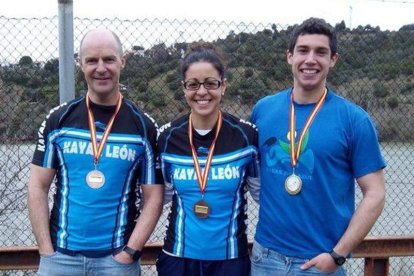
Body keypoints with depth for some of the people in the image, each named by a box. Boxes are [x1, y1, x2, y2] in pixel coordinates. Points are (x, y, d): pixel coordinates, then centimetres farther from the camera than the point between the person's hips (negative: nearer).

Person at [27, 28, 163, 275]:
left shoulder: (143, 126, -2)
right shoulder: (59, 120, 1)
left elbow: (153, 197, -1)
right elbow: (38, 188, 3)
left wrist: (129, 252, -10)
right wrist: (46, 250, -4)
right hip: (61, 256, 1)